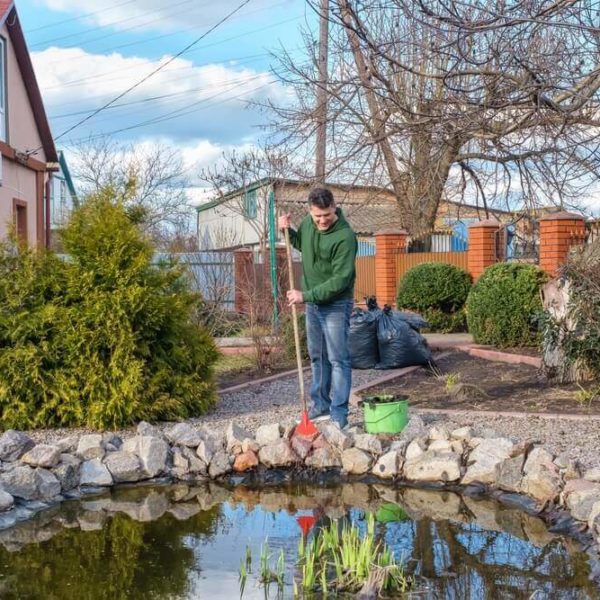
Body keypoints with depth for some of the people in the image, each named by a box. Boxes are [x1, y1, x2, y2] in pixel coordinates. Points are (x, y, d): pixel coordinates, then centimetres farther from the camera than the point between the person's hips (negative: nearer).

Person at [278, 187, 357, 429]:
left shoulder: (345, 236, -23)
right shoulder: (307, 223, 0)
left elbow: (340, 280, -25)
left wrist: (306, 295, -23)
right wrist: (288, 231, 4)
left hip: (336, 305, -7)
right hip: (312, 303, 7)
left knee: (338, 360, -4)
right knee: (317, 357, 15)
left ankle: (339, 415, -1)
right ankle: (321, 406, 27)